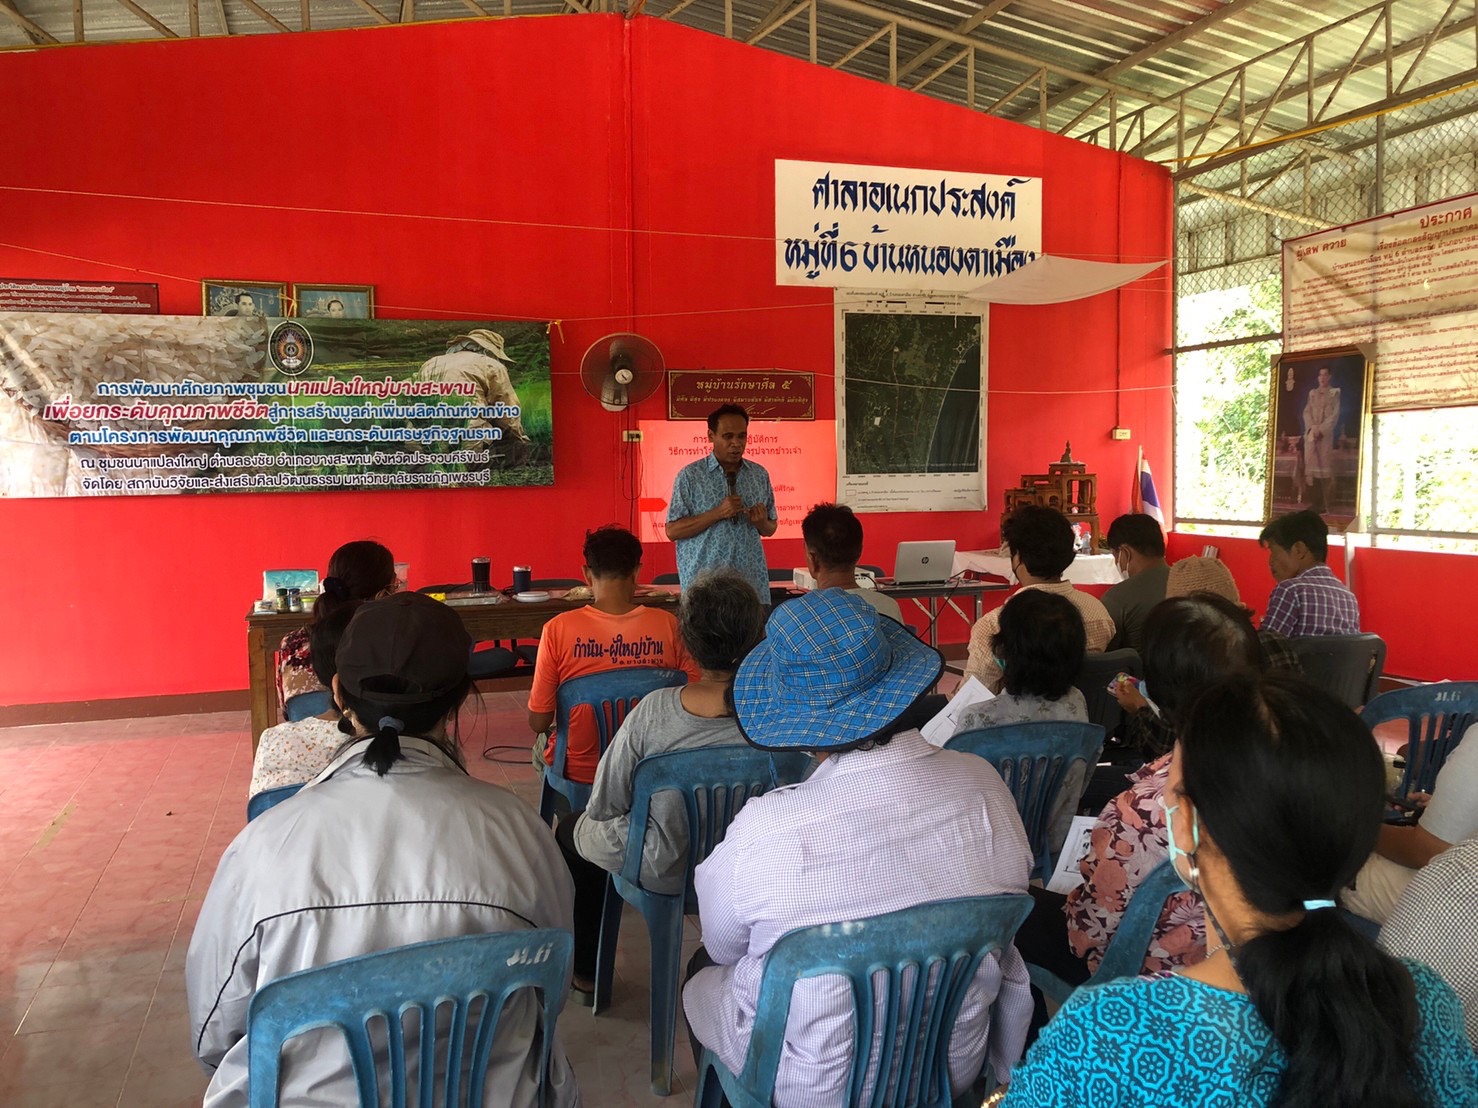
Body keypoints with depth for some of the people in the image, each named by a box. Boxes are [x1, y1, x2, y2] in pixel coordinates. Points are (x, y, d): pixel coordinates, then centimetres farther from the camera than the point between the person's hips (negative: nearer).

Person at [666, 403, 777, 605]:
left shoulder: (759, 475, 10)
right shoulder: (690, 476, -2)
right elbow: (672, 531, -6)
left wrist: (761, 523, -6)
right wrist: (718, 513, -15)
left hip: (752, 583, 3)